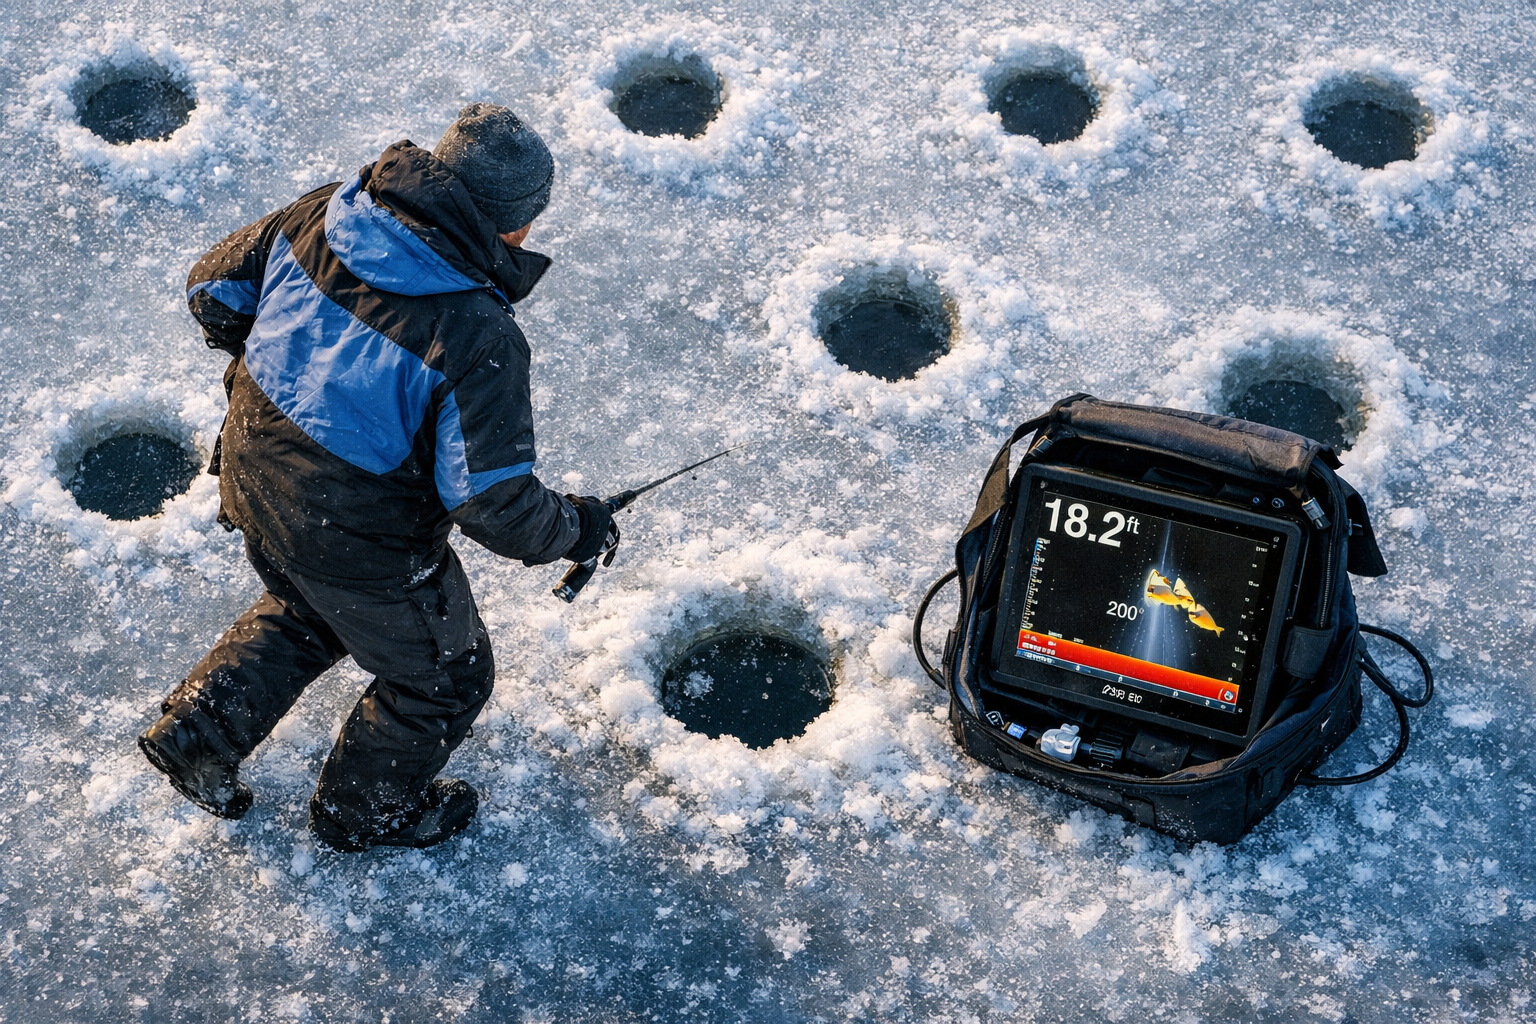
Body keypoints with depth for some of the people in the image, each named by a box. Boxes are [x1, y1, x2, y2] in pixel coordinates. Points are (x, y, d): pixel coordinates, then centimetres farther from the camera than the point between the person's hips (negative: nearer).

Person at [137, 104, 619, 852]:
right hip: (363, 547, -6)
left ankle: (194, 734, 45)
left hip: (254, 480, 6)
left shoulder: (322, 215, -14)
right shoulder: (478, 340, -32)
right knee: (443, 677, 24)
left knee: (304, 613, 39)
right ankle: (363, 808, 46)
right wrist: (577, 529, -8)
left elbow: (213, 291, 1)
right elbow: (493, 502, -27)